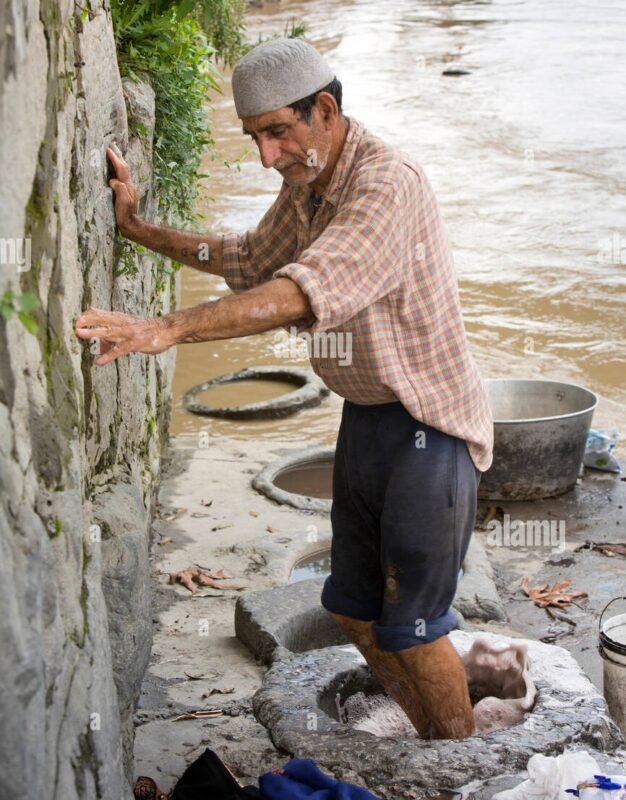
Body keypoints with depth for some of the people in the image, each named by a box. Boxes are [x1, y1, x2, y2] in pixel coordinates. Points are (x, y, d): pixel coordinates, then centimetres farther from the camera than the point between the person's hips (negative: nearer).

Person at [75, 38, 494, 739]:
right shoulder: (307, 184, 5)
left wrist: (164, 330, -46)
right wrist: (139, 228, 15)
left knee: (411, 627, 0)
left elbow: (302, 294, -39)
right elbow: (252, 260, 23)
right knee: (355, 608, 15)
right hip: (366, 416, 9)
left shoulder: (387, 185, -25)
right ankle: (430, 740, 34)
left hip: (428, 424, -9)